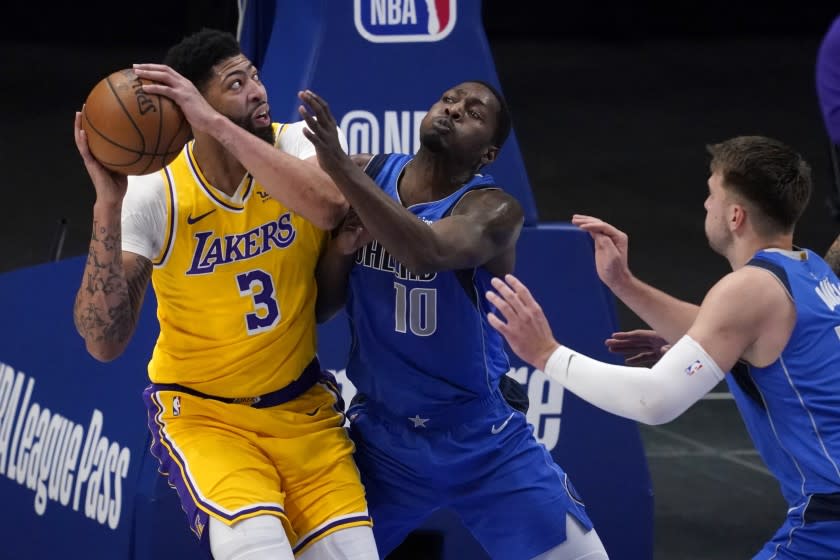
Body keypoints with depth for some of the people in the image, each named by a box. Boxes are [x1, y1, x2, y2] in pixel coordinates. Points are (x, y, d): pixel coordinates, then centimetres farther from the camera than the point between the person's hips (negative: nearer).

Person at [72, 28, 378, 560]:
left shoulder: (296, 145, -10)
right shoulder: (154, 194, -16)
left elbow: (331, 206, -35)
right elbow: (104, 342, -23)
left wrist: (216, 126, -37)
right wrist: (108, 203, -33)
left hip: (303, 406, 3)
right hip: (202, 412, -3)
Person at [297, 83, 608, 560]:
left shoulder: (492, 210, -17)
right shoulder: (364, 175, -3)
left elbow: (428, 252, -41)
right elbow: (317, 309, 3)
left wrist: (339, 166, -44)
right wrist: (340, 251, -18)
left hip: (480, 437, -3)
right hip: (380, 432, 3)